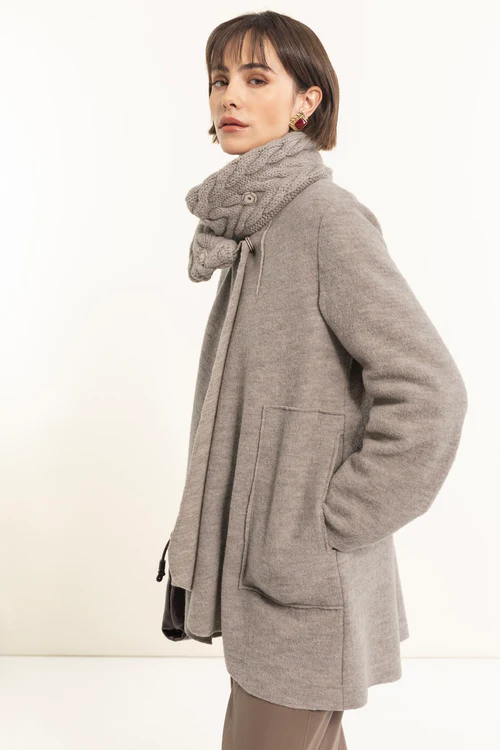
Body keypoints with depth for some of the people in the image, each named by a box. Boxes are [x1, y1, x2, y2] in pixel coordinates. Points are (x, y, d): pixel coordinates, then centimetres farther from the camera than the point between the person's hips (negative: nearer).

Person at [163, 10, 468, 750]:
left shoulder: (327, 216, -17)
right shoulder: (254, 222, 8)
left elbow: (429, 392, -23)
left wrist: (332, 527, -17)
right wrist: (201, 523, 14)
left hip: (305, 580, -8)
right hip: (263, 558, 8)